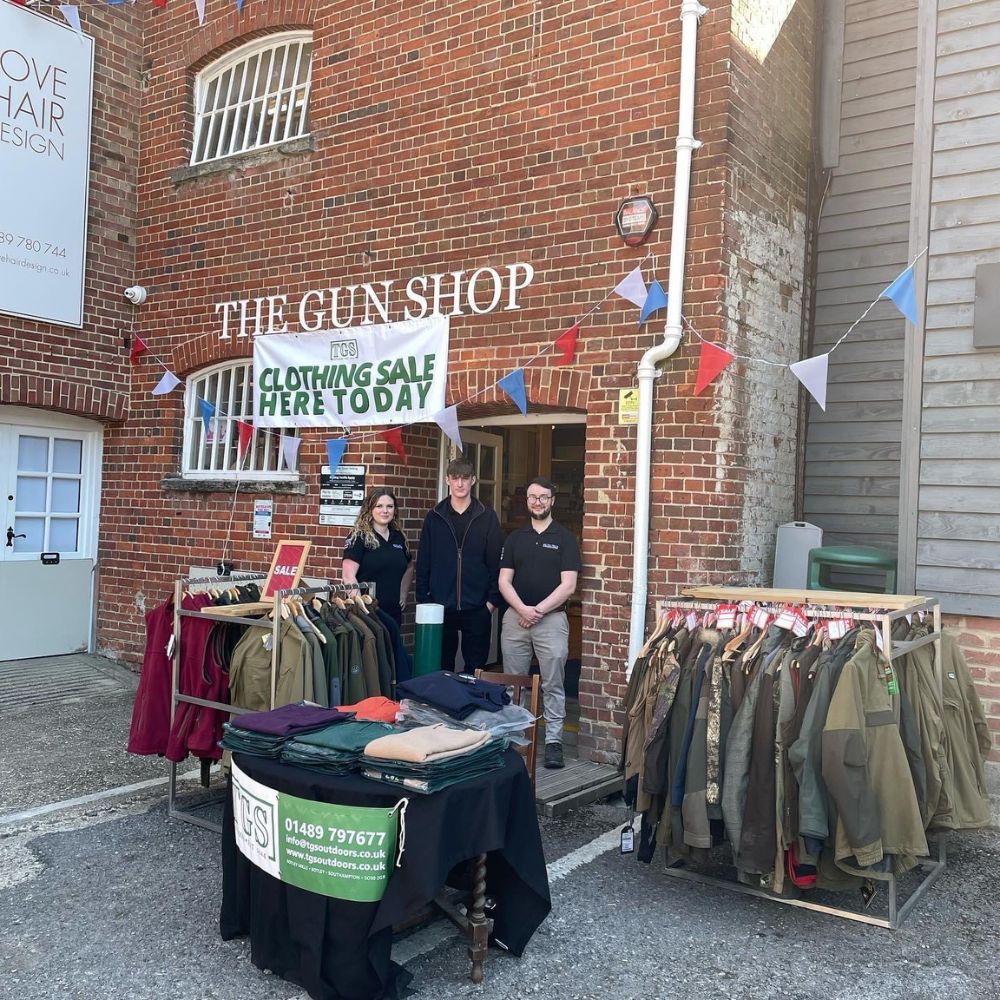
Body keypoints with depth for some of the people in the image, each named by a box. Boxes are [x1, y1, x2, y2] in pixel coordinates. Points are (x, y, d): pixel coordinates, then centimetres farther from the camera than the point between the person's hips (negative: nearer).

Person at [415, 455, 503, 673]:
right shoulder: (434, 517, 5)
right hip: (440, 608, 1)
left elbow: (497, 562, 2)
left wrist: (492, 600, -4)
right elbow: (423, 563, 6)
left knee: (476, 668, 6)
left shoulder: (487, 517, 2)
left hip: (477, 609, -1)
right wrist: (423, 600, 1)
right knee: (440, 666, 8)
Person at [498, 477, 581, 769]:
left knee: (553, 685, -1)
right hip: (515, 618, 3)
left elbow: (568, 585, -5)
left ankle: (553, 741, 4)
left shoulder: (565, 538, 2)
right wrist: (522, 609, -11)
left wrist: (538, 610, -11)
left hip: (551, 619, -3)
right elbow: (504, 581, 5)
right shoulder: (515, 538, 12)